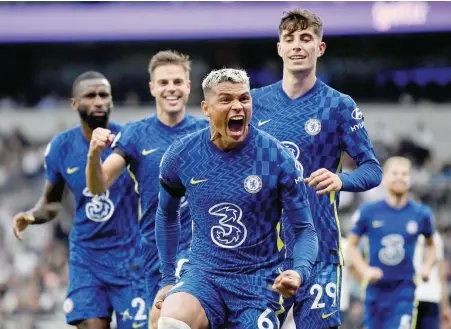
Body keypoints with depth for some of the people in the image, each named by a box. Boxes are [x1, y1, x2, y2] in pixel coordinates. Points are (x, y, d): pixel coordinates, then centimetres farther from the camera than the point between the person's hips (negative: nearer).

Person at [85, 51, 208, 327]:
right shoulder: (136, 134, 3)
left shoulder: (207, 132, 2)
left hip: (198, 242, -2)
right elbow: (98, 187, -4)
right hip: (156, 247, 3)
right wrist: (95, 153, -25)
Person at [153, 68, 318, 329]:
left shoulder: (277, 158, -8)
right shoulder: (181, 156, -1)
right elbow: (166, 214, 18)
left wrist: (300, 272, -23)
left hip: (258, 282, 0)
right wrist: (168, 278, 18)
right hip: (203, 276, 0)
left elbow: (305, 230, -3)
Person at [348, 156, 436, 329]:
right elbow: (351, 245, 7)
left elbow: (430, 245, 18)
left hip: (405, 289, -1)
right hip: (376, 289, 1)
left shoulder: (420, 213, 1)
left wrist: (427, 266, 0)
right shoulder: (369, 211, -1)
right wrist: (364, 270, -8)